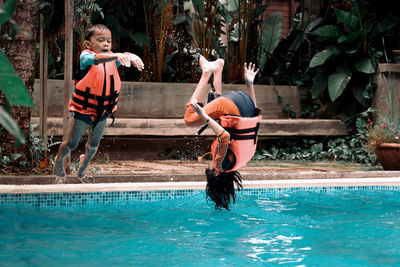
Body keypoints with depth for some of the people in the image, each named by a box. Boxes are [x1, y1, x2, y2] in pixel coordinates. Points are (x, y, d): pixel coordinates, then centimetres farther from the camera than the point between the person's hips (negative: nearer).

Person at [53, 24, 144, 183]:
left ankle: (83, 167, 45)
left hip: (102, 109, 5)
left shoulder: (112, 58, 1)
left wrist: (132, 57, -44)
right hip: (84, 108, -5)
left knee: (94, 144, 17)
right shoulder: (85, 56, -16)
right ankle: (59, 161, 39)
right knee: (72, 144, 8)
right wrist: (116, 56, -56)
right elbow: (97, 59, -38)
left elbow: (125, 58, -18)